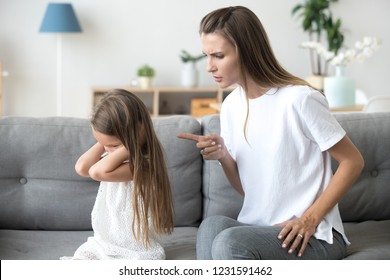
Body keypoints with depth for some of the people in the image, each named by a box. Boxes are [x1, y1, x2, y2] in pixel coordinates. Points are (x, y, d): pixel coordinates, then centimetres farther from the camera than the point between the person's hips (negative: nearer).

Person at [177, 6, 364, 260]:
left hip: (312, 237, -5)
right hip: (259, 229, 6)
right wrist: (223, 155, -7)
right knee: (212, 225, -28)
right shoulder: (231, 106, 8)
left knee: (229, 243, -32)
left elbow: (353, 162, -7)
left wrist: (310, 219, -15)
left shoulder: (299, 99, -13)